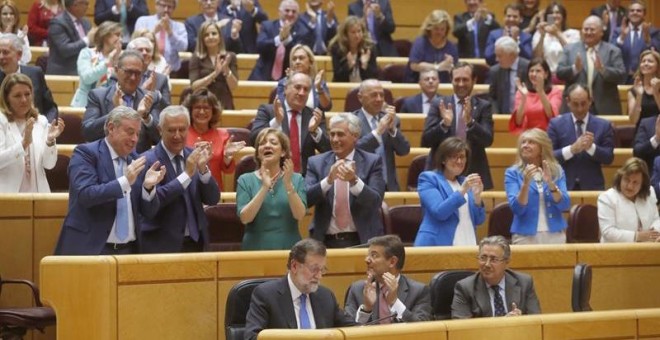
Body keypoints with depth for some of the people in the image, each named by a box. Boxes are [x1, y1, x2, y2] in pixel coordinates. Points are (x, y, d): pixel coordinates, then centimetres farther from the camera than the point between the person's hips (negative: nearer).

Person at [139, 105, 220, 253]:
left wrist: (203, 168, -16)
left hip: (196, 242, 5)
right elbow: (147, 208, -22)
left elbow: (213, 199, 1)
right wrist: (187, 174, -24)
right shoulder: (148, 161, -10)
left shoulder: (194, 157, 5)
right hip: (162, 245, -5)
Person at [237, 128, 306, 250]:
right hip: (256, 248, -1)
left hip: (288, 248, 1)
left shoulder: (296, 179, 3)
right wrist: (264, 187, -20)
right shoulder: (245, 180, 1)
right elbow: (245, 218, -12)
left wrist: (288, 184, -20)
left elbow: (299, 215, -10)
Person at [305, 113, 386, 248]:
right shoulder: (316, 162, 6)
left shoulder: (372, 161, 1)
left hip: (362, 240, -1)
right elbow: (306, 199, -6)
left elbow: (376, 202, -9)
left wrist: (354, 181, -25)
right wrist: (328, 180, -21)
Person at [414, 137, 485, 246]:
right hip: (437, 245, -5)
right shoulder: (428, 178, 1)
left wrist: (477, 196, -6)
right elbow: (439, 212, -14)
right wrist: (462, 190, -20)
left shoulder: (466, 182, 16)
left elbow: (479, 220, 10)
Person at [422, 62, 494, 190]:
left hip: (474, 174, 0)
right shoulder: (439, 105, 5)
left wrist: (470, 121, -24)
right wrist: (444, 124, -19)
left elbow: (488, 140, -7)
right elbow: (425, 141, -2)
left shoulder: (483, 106, 5)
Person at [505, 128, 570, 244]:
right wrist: (526, 183, -25)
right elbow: (517, 209, -11)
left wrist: (550, 183, -19)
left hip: (555, 235, 2)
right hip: (525, 236, -2)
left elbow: (564, 205, -5)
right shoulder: (513, 173, -1)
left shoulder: (557, 171, 5)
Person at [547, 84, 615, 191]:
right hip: (563, 186, -1)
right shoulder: (556, 124, 5)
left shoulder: (603, 125, 6)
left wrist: (591, 147, -18)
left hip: (592, 186, 1)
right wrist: (572, 149, -19)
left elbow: (609, 158, 2)